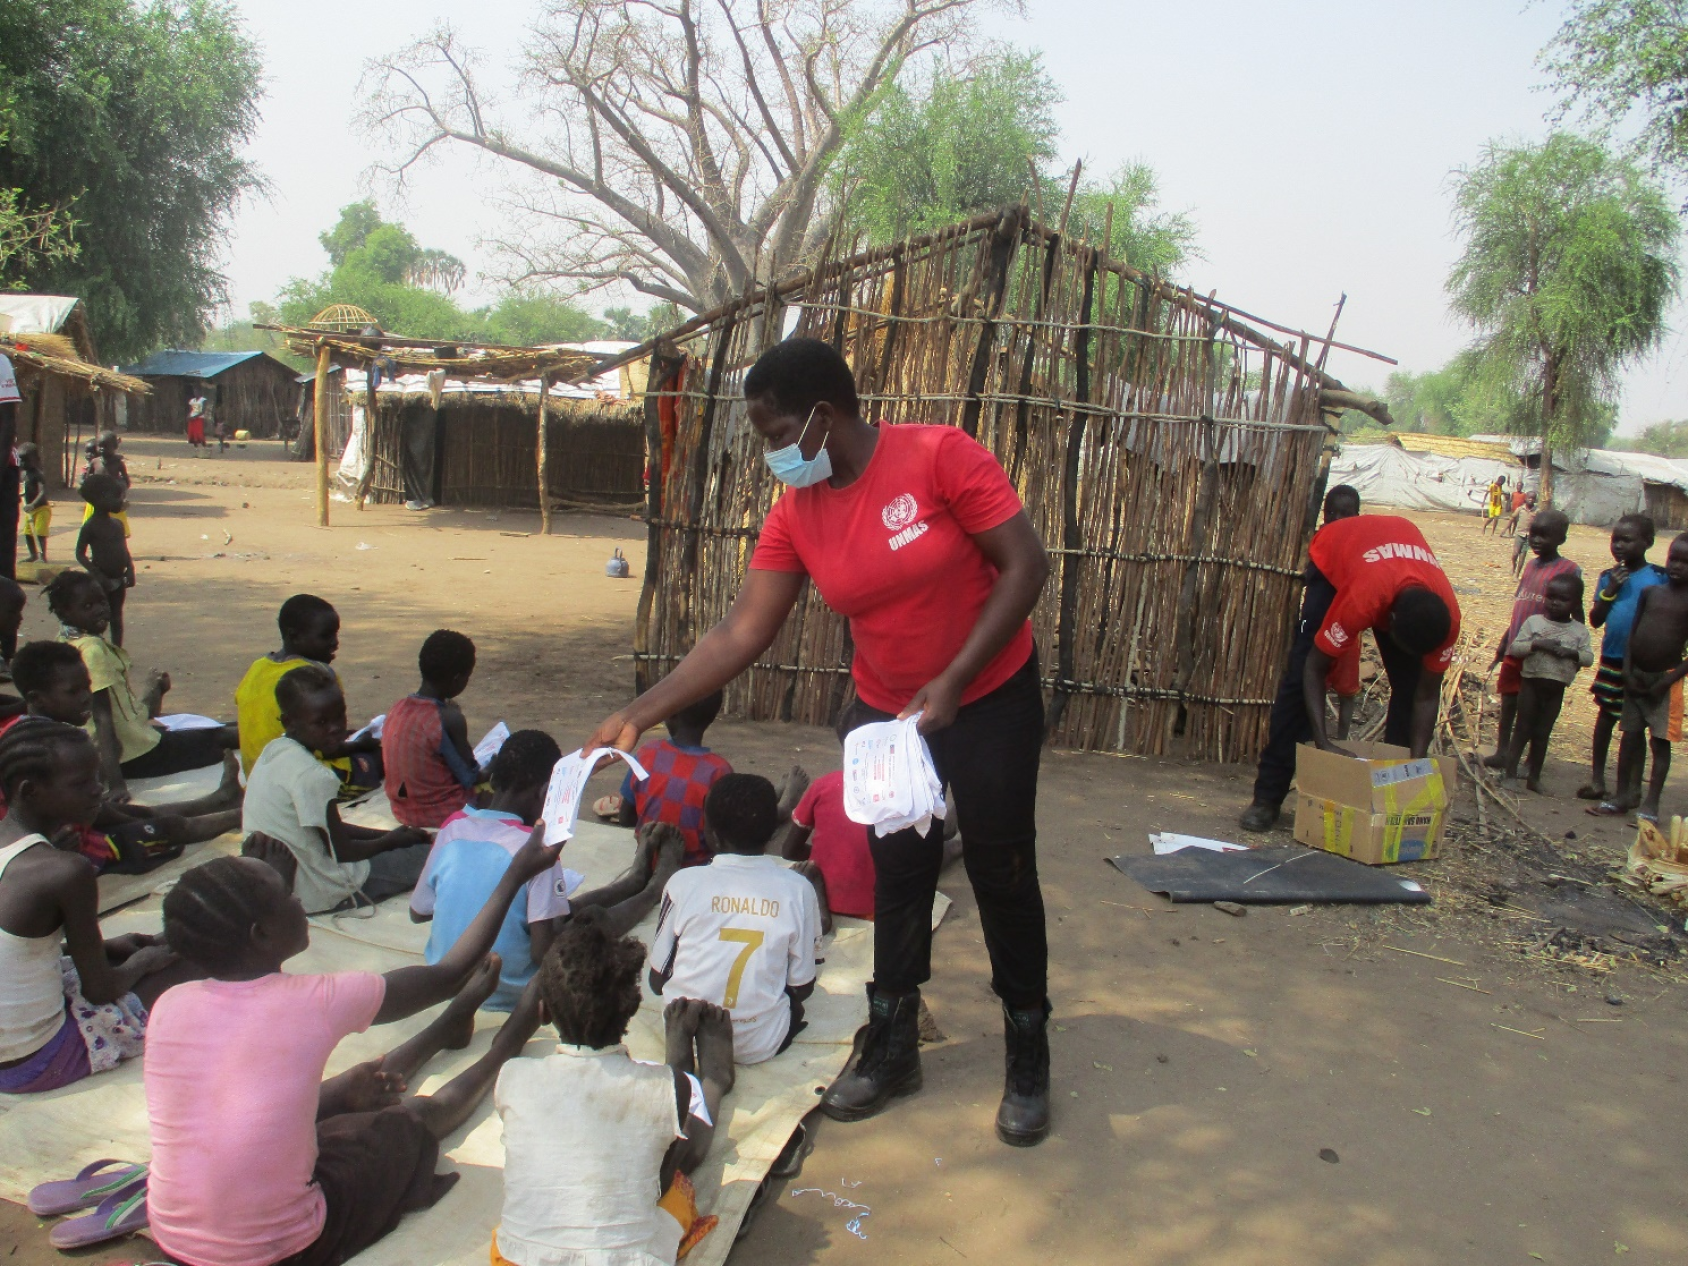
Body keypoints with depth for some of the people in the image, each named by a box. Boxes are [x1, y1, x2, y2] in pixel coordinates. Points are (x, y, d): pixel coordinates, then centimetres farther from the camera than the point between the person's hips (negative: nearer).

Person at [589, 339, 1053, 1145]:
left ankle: (1028, 1061, 24)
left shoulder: (940, 456, -22)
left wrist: (951, 682, -26)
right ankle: (891, 1049, 29)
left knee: (1001, 875, 5)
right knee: (897, 875, 12)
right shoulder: (794, 516, -8)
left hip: (991, 699, -4)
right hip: (886, 710, 4)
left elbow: (1026, 565, -21)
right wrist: (638, 714, -15)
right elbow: (739, 636, -8)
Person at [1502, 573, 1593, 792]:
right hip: (1531, 682, -2)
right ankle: (1510, 773, 5)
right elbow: (1515, 648, -8)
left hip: (1556, 689, 2)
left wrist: (1572, 653, -20)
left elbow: (1589, 657, -1)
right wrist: (1537, 644, -23)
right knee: (1522, 729, 3)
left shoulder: (1580, 630, 3)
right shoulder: (1534, 621, -3)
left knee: (1542, 733, 10)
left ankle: (1534, 776, 18)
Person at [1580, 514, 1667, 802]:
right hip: (1612, 660, 4)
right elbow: (1595, 621, 2)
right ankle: (1596, 778, 23)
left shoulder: (1659, 577, -8)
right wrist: (1610, 590, -11)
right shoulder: (1609, 577, 4)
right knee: (1605, 716, 13)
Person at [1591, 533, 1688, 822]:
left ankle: (1651, 804, 5)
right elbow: (1632, 634, 7)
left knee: (1660, 741, 0)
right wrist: (1628, 671, -1)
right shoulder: (1650, 592, 6)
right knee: (1630, 736, 10)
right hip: (1636, 676, 4)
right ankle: (1623, 796, 19)